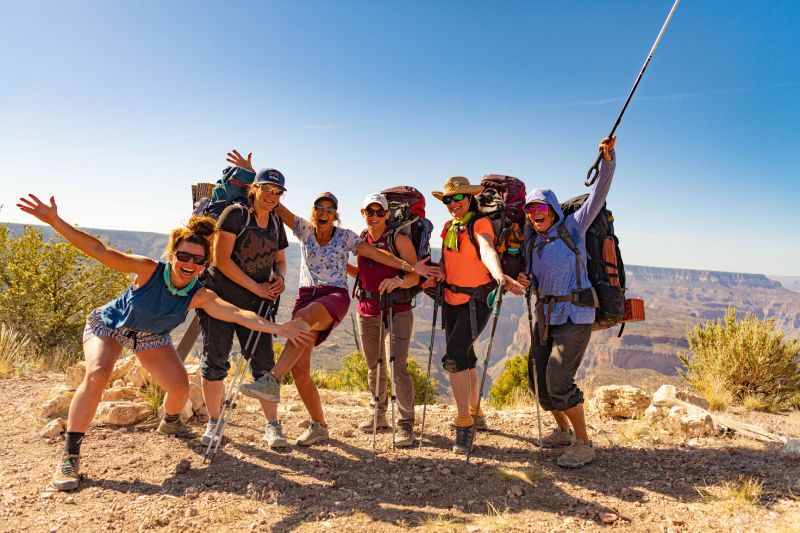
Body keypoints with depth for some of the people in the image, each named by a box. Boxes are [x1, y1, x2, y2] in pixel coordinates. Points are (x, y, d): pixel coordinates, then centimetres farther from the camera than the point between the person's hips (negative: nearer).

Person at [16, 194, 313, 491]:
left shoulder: (200, 296, -27)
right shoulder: (149, 270, -34)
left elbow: (239, 314, -36)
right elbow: (99, 250, -38)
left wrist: (280, 329, -45)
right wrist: (55, 221, -48)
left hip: (151, 337, 3)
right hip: (108, 324, -2)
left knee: (180, 388, -9)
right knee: (97, 374, -29)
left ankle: (170, 423, 29)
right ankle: (70, 456, -14)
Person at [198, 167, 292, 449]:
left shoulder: (276, 223, 8)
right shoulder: (235, 213, -10)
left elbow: (280, 260, 19)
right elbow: (221, 259, -16)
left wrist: (279, 278, -5)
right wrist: (256, 287, -17)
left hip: (256, 304, 4)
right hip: (220, 298, -4)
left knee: (264, 362, 1)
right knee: (215, 361, 3)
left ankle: (272, 425, 10)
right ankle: (213, 423, 19)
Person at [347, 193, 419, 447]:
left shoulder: (399, 239, -7)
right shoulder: (361, 240, 11)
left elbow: (415, 276, -11)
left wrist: (398, 280, -30)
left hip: (397, 311, -5)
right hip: (367, 311, 6)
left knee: (398, 366, -13)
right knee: (373, 367, 15)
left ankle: (405, 424, -4)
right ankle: (379, 415, 32)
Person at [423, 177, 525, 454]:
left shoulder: (480, 223, -12)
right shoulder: (448, 227, 10)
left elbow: (488, 251, -31)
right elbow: (445, 262, 10)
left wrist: (499, 275, -50)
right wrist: (436, 277, -11)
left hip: (476, 301, -7)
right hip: (451, 300, 7)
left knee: (454, 358, -18)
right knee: (465, 359, 17)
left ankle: (464, 423, -3)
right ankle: (476, 414, 36)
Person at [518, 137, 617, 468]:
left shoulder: (572, 228, -2)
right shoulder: (531, 244, 13)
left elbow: (599, 195, -12)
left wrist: (608, 159, -25)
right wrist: (525, 281, -6)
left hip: (575, 315, -7)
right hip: (545, 316, 7)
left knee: (559, 380, -14)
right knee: (541, 380, 10)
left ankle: (583, 444, 3)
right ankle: (563, 431, 33)